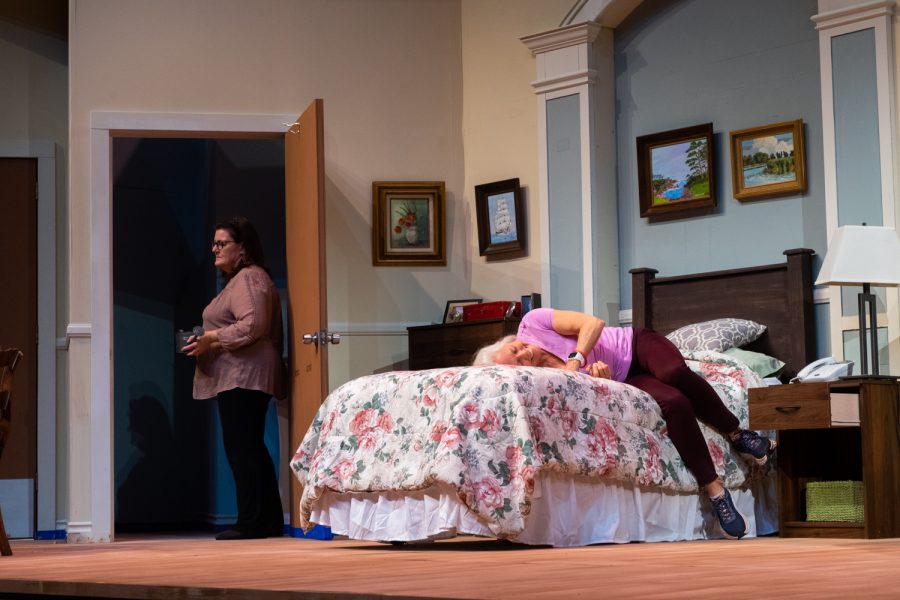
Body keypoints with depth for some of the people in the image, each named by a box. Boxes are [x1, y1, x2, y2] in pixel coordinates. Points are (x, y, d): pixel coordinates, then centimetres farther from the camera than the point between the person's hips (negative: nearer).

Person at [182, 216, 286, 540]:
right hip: (237, 377, 11)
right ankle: (269, 520, 14)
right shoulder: (238, 280, 25)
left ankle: (253, 522, -10)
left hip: (243, 376, -11)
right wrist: (206, 341, 15)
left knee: (242, 449, -11)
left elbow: (252, 326, -22)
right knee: (250, 449, 11)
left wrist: (211, 339, -16)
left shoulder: (249, 278, -9)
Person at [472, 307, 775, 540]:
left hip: (637, 345, 1)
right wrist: (597, 378, -41)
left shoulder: (532, 322, -16)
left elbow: (593, 323, -20)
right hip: (626, 381, -1)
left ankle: (737, 434, -10)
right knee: (673, 402, -30)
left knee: (675, 372, -31)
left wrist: (575, 362, -31)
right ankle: (715, 490, -22)